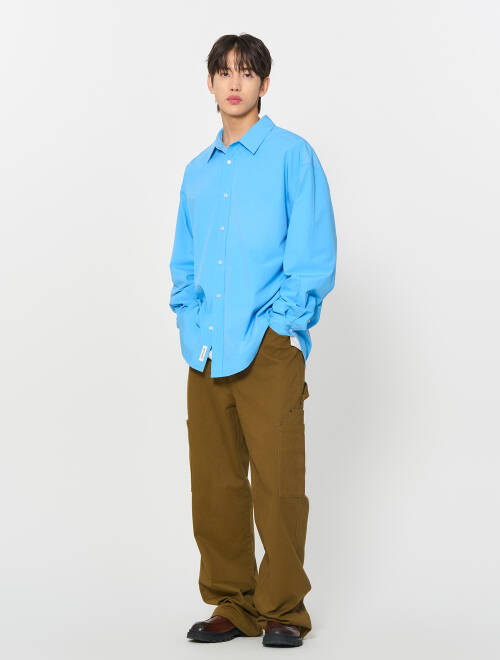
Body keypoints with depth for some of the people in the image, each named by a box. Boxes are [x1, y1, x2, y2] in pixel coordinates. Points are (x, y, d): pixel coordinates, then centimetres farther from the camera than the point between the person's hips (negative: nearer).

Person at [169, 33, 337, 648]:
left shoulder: (292, 156, 1)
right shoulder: (198, 171, 18)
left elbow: (314, 255, -4)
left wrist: (281, 323, -10)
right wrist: (189, 321, 7)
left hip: (268, 349, -5)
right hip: (206, 354, 5)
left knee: (278, 485, -3)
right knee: (214, 487, 7)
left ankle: (282, 608, 10)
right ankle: (233, 604, 19)